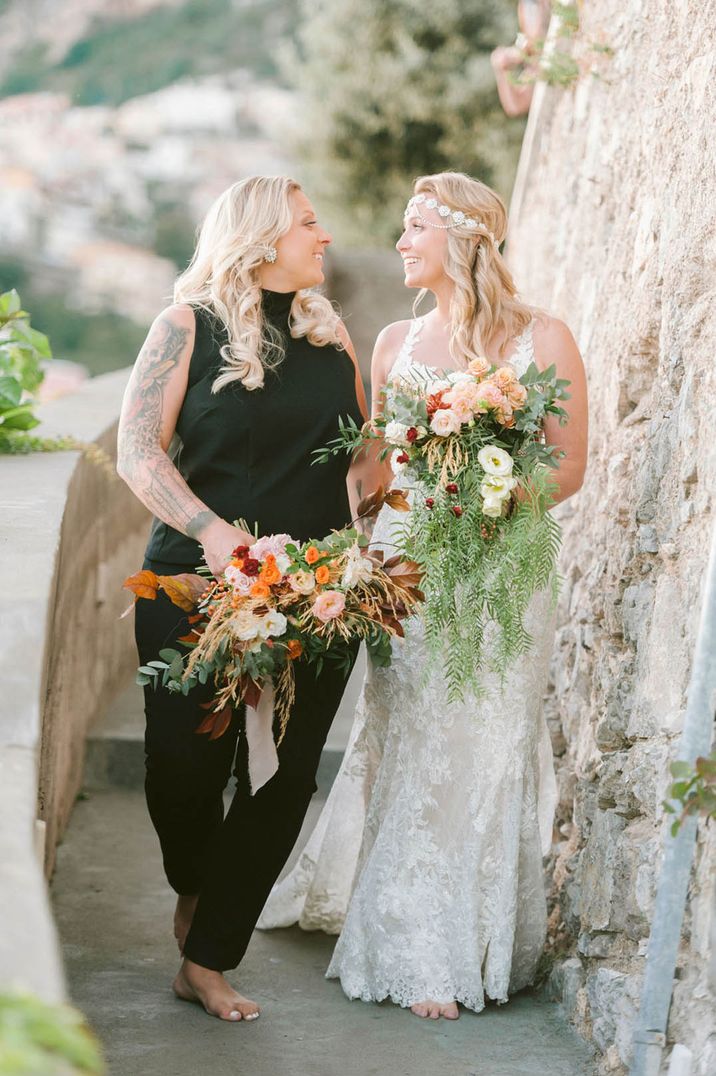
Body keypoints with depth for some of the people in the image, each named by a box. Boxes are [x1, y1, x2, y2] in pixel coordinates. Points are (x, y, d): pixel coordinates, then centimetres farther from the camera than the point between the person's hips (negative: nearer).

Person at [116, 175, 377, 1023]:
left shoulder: (331, 333, 12)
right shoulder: (189, 325, -1)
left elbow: (363, 447, 16)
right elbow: (138, 449, -9)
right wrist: (211, 530, -22)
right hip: (199, 583, -3)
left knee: (285, 776, -1)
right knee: (186, 765, 1)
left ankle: (206, 962, 10)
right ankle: (193, 891, 34)